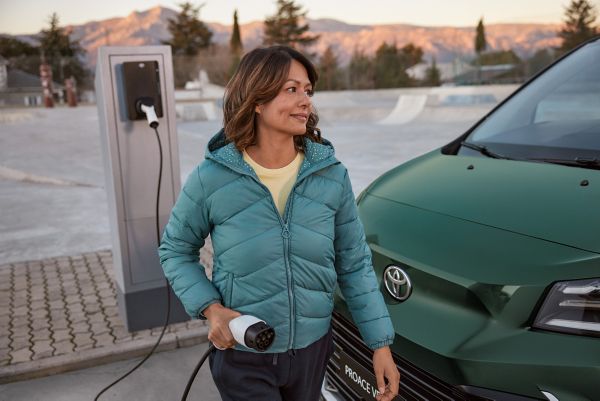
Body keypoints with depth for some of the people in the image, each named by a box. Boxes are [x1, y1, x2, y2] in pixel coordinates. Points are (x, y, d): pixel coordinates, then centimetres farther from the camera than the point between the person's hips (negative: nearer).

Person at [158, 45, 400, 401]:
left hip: (313, 348, 3)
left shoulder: (332, 174, -9)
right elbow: (175, 250, -1)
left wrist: (381, 344, -3)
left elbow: (355, 264, -2)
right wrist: (210, 308, -16)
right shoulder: (212, 178, -15)